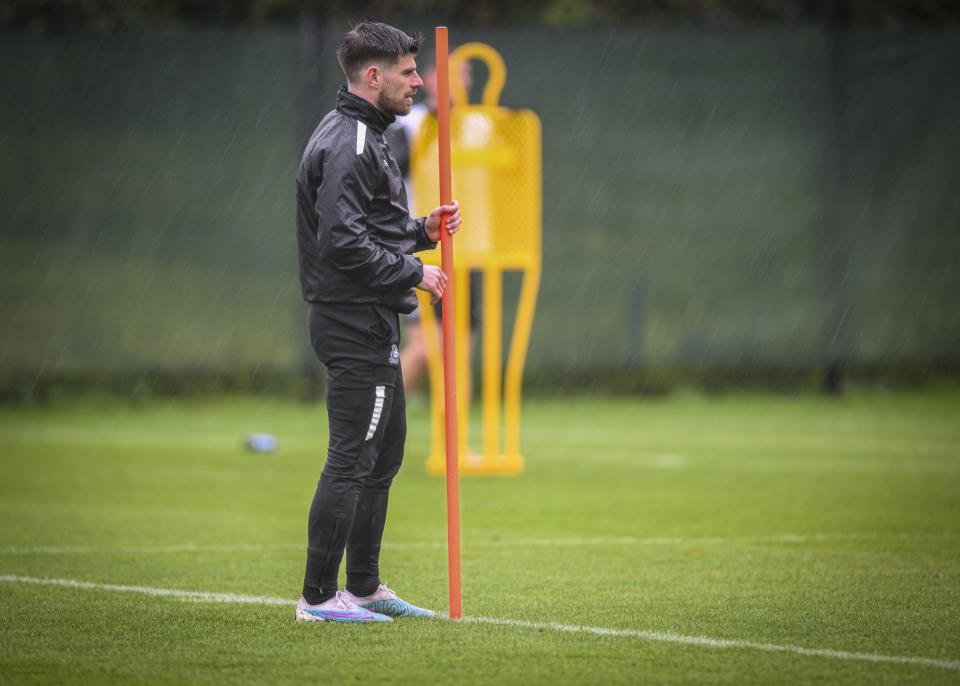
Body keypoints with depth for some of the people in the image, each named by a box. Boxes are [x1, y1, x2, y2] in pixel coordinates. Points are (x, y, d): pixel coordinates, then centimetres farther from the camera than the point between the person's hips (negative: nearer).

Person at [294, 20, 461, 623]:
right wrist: (414, 273, -17)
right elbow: (343, 241, -25)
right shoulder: (349, 144, -16)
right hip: (357, 324, -11)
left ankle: (365, 587, 23)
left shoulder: (364, 137, 18)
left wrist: (422, 229, 10)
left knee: (385, 453, 16)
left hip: (373, 324, 11)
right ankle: (318, 596, -5)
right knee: (352, 459, -8)